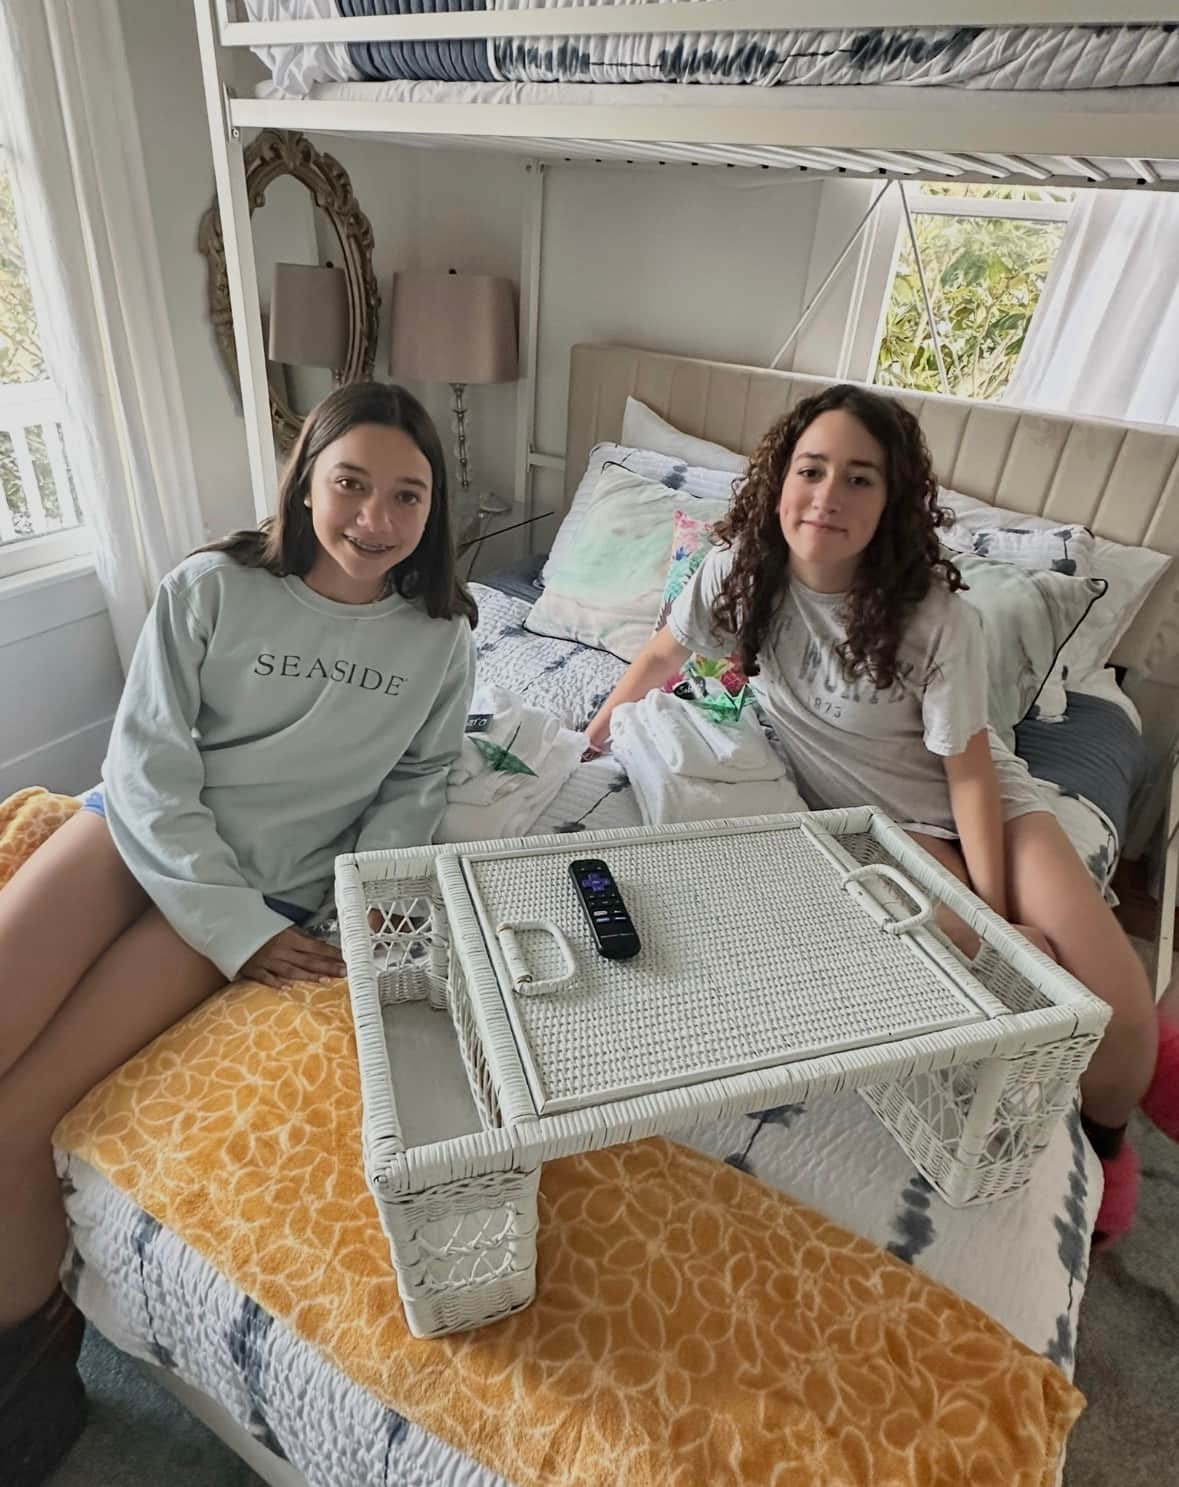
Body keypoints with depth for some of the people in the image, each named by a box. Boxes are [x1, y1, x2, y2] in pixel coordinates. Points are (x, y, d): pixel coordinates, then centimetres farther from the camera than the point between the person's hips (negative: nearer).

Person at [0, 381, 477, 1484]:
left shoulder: (439, 639, -3)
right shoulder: (211, 590, -7)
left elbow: (412, 785, 6)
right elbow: (149, 772, -8)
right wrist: (238, 932, -14)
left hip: (269, 888, -2)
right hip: (144, 833, 2)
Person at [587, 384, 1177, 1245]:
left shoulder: (936, 616, -22)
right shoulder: (743, 569, -15)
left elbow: (969, 770, -16)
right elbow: (664, 656, 1)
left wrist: (996, 914, -17)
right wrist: (594, 739, 7)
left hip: (980, 802, 0)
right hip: (877, 820, 1)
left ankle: (1106, 1136, 22)